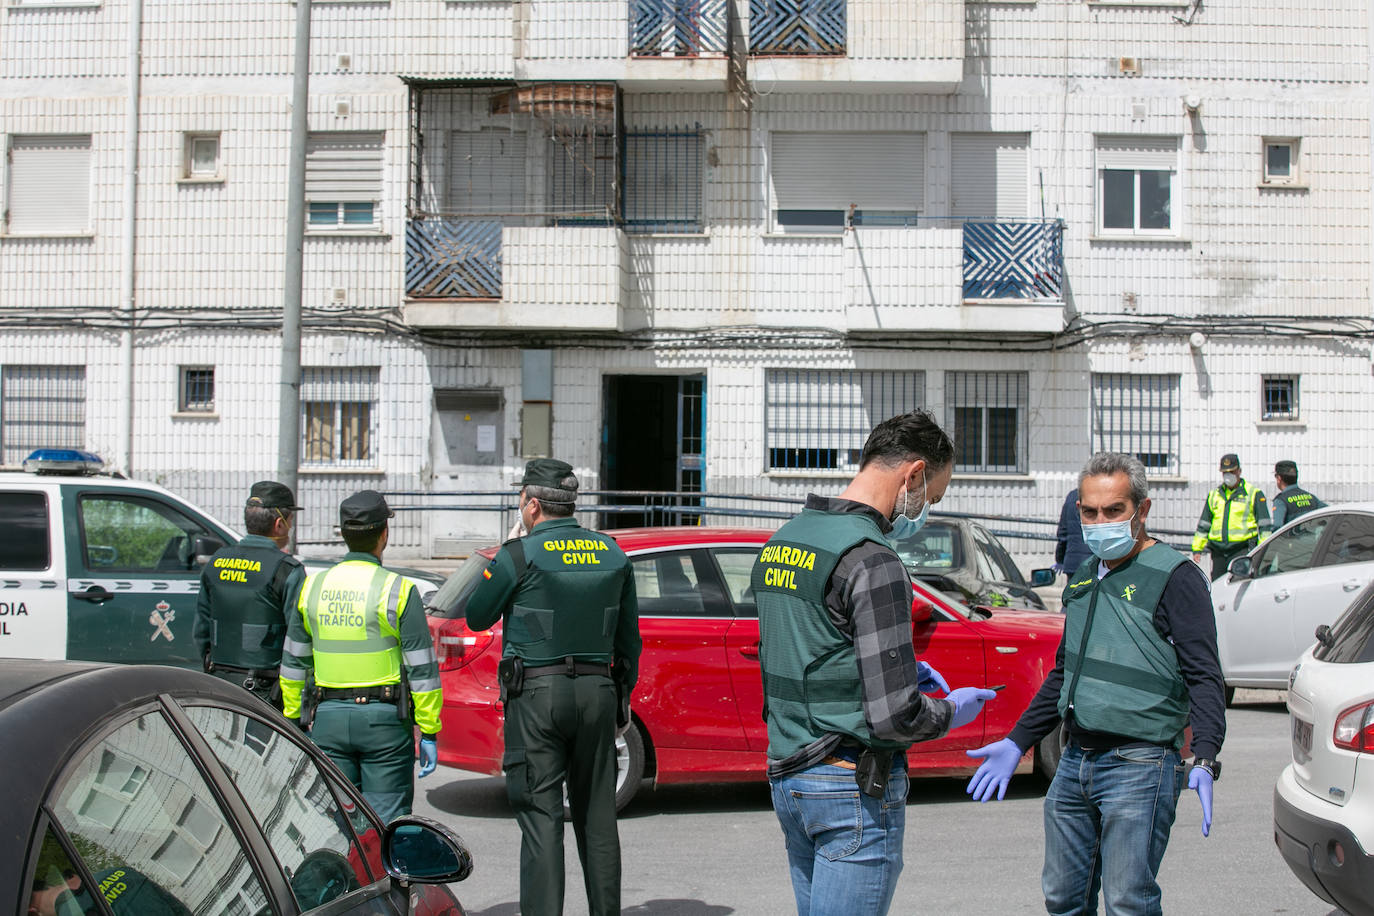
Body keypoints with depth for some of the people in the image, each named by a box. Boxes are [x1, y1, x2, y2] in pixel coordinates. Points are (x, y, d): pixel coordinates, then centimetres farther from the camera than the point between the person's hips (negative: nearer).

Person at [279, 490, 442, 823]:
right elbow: (422, 668, -8)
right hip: (384, 720, -4)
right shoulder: (398, 590, -7)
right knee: (386, 822, 2)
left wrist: (294, 721, 21)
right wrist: (429, 733, -3)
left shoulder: (313, 586, 6)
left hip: (328, 719, 4)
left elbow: (293, 663, 12)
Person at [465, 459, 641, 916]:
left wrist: (492, 569, 16)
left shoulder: (519, 556, -9)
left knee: (541, 817, -2)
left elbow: (477, 618, 4)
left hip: (536, 694, -5)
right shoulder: (612, 554, 7)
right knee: (597, 817, 12)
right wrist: (622, 697, 22)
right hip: (597, 691, 5)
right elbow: (629, 639, 13)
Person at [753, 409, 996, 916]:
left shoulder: (781, 541, 9)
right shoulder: (872, 560, -19)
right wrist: (952, 711, -1)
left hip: (786, 776, 9)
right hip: (854, 787, -9)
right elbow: (893, 716, -21)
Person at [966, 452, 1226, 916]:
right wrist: (1016, 743, 23)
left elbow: (1204, 678, -14)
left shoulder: (1175, 577, -8)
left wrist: (1204, 760, -27)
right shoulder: (1083, 576, 15)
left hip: (1139, 768, -7)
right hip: (1075, 764, 7)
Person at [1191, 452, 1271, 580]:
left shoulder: (1253, 493, 4)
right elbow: (1203, 525, 22)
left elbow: (1265, 525, 2)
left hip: (1242, 550, -5)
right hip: (1218, 552, 5)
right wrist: (1197, 549, 15)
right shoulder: (1214, 495, 18)